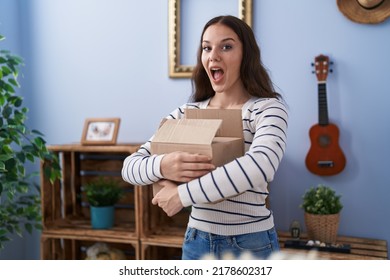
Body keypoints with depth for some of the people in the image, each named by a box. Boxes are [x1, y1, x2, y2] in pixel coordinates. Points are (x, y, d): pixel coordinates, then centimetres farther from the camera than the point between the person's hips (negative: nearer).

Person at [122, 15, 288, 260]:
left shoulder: (268, 108, -11)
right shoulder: (186, 112, 1)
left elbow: (261, 165, -31)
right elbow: (130, 167, -3)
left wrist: (182, 195, -28)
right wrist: (162, 166, -25)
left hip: (251, 243, -3)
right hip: (198, 240, 4)